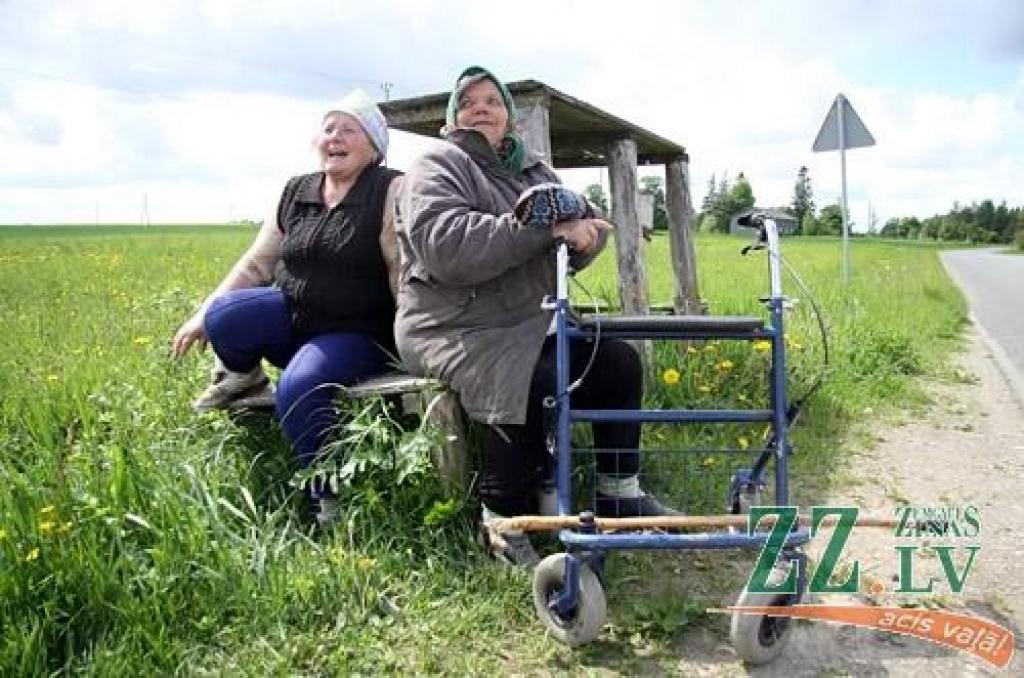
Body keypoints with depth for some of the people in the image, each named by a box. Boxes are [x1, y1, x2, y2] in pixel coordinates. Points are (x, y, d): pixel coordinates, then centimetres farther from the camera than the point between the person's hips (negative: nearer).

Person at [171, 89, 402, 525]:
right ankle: (244, 379, 15)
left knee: (298, 389, -31)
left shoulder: (392, 192, -9)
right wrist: (203, 313, 5)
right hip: (292, 316, 5)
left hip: (359, 334, -5)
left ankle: (330, 496, -10)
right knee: (223, 316, -21)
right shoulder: (294, 193, 9)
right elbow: (256, 264, 12)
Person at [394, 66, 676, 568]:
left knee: (619, 361, -2)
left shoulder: (531, 170, 18)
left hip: (530, 321, 8)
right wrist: (543, 227, -28)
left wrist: (582, 231, -18)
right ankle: (504, 521, -15)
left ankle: (619, 493, 12)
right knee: (535, 384, -32)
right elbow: (445, 246, -25)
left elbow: (589, 222, 9)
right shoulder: (438, 165, -4)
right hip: (456, 327, -8)